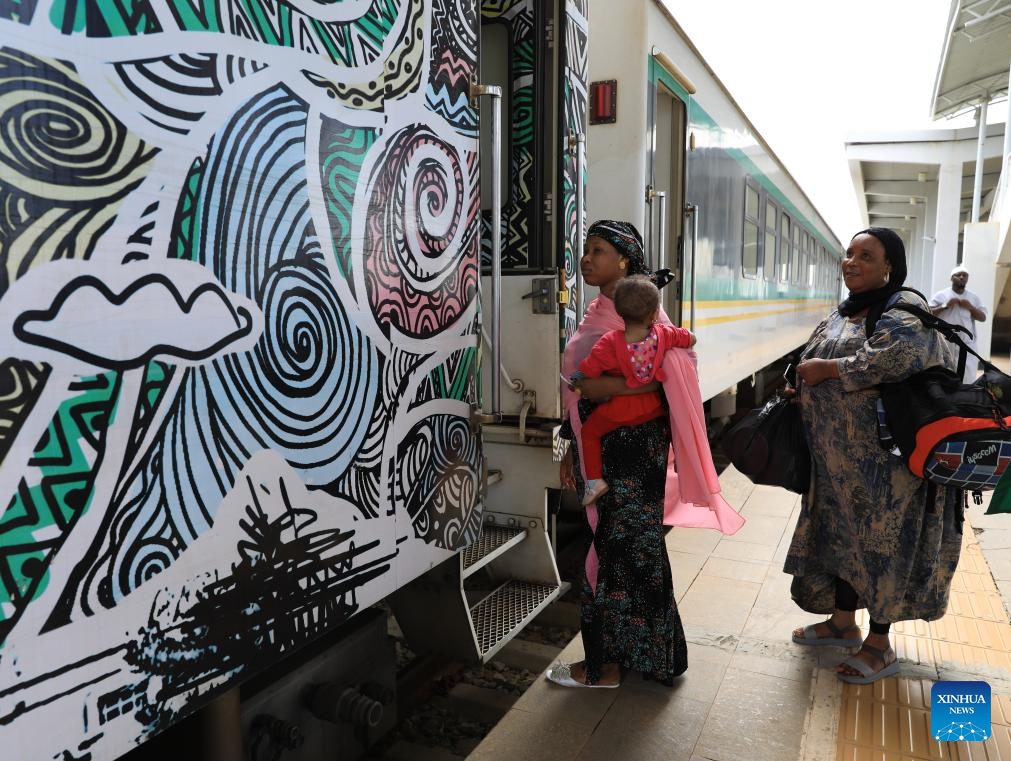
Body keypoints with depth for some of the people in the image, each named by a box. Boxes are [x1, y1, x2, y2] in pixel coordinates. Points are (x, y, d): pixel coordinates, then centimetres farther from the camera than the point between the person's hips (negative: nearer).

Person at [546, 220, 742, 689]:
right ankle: (610, 656, 31)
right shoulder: (596, 312, 13)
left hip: (630, 446, -8)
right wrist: (573, 449, 17)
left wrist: (610, 386, -29)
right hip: (599, 446, 8)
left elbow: (671, 369, -22)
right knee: (611, 546, 16)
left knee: (621, 549, 2)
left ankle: (607, 664, 17)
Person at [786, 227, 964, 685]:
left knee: (880, 540, 3)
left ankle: (880, 645, 20)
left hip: (886, 453, -8)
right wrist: (800, 383, -1)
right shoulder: (839, 314, 13)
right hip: (840, 453, 8)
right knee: (842, 533, 16)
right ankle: (843, 623, 33)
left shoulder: (904, 308, -13)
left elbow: (895, 359, -33)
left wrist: (827, 369, -23)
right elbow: (814, 366, 20)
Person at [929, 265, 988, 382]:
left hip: (967, 346, 3)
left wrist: (971, 308, -6)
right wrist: (945, 306, -15)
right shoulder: (940, 295, 1)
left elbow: (983, 318, 10)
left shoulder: (974, 297, 12)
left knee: (968, 379, 0)